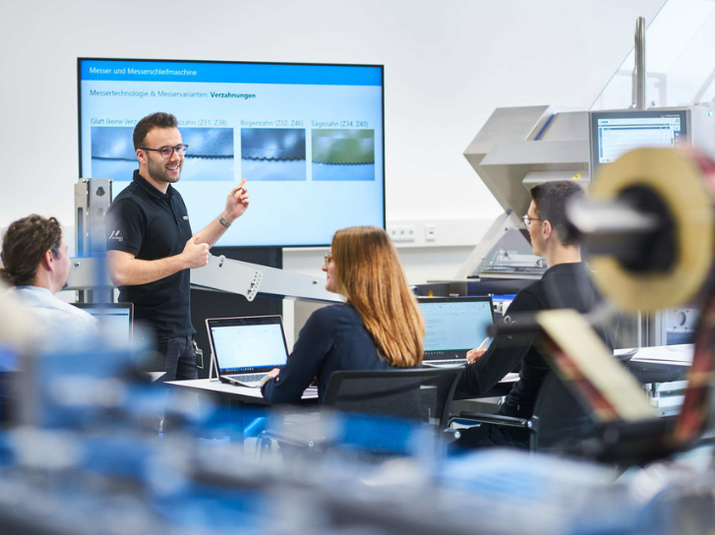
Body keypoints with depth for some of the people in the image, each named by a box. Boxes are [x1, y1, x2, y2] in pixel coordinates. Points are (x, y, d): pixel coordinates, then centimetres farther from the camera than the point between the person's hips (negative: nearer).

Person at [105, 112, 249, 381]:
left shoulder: (174, 198, 15)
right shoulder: (128, 205, -16)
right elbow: (120, 272, -26)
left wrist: (227, 216, 21)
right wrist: (183, 261, -24)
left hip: (182, 335, 9)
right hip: (149, 337, -9)